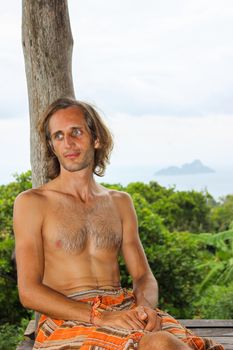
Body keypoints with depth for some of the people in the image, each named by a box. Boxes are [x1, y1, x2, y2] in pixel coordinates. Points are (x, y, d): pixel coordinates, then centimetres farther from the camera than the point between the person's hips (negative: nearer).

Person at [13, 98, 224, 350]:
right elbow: (29, 292, -5)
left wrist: (145, 307, -10)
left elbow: (143, 276, 16)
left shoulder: (120, 202, 17)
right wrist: (100, 316, -17)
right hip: (66, 319, -4)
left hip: (124, 309, 4)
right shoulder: (31, 203, 3)